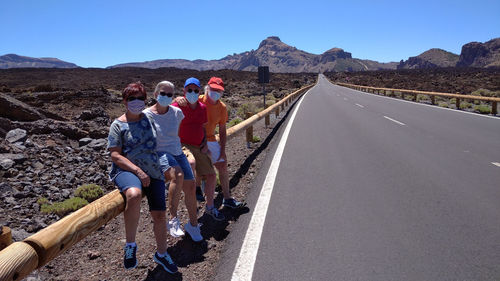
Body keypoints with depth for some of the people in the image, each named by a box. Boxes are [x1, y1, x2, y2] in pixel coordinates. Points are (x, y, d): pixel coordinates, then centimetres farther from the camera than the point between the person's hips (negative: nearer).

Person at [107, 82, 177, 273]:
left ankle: (161, 254, 30)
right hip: (126, 170, -4)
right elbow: (115, 156, -8)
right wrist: (138, 171, -18)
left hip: (152, 171, 5)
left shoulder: (148, 118, 12)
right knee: (134, 195, -39)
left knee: (159, 215, 2)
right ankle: (130, 245, -18)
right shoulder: (118, 125, 1)